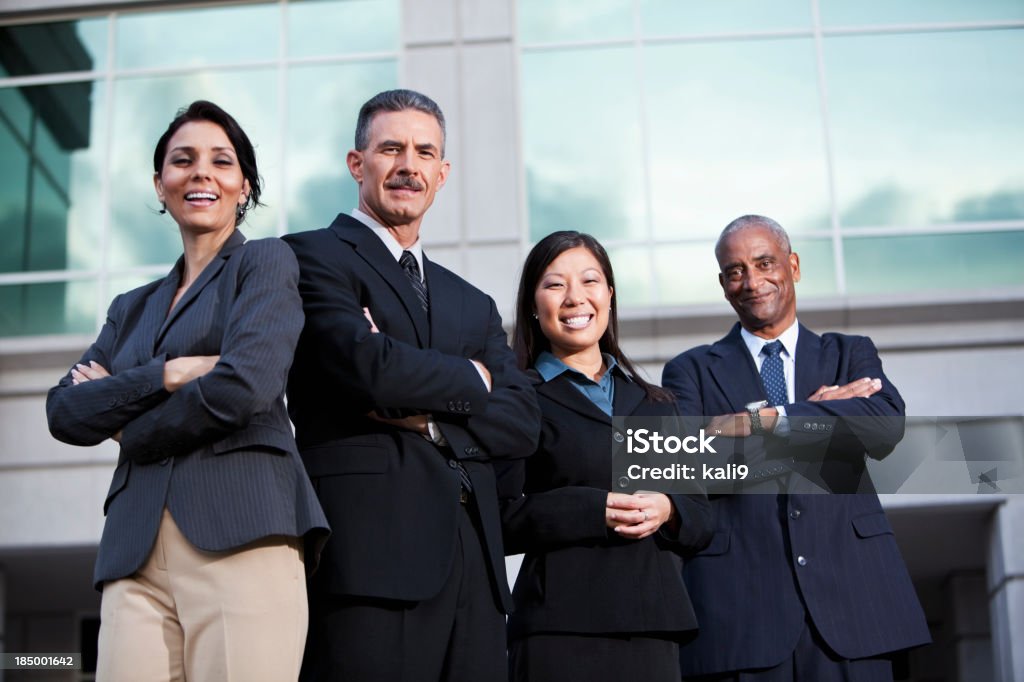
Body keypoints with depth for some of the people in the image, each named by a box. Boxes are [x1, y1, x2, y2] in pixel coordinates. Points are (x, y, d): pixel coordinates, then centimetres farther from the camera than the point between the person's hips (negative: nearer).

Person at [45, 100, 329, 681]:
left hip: (241, 536, -4)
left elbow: (246, 386, -9)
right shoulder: (133, 309, 25)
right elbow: (65, 412, 10)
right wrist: (168, 374, -6)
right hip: (135, 549, 5)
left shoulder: (266, 262, 9)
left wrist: (126, 426, 5)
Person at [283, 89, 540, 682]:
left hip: (474, 566, 6)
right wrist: (471, 378, 4)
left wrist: (425, 414, -7)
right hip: (370, 552, -6)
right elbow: (369, 366, -13)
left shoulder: (474, 305, 23)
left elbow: (522, 424, 10)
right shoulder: (314, 256, 4)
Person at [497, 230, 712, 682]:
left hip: (655, 627, 4)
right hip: (560, 628, -4)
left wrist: (667, 510, -7)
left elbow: (702, 517, 14)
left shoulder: (655, 404, 17)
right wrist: (592, 511, -18)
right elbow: (498, 519, -7)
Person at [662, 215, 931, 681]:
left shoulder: (850, 354, 16)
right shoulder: (691, 371, 12)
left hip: (847, 591, 1)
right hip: (738, 605, -1)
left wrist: (763, 420, -11)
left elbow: (886, 426, -5)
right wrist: (815, 416, -6)